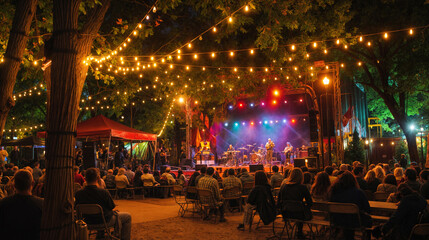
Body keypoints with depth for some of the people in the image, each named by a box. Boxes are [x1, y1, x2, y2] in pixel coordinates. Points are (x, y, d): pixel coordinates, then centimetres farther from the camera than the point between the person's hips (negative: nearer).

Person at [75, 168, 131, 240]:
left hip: (88, 221, 5)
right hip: (105, 221, -5)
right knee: (127, 216, 17)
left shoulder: (78, 193, -17)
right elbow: (112, 206, -12)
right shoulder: (103, 192, -29)